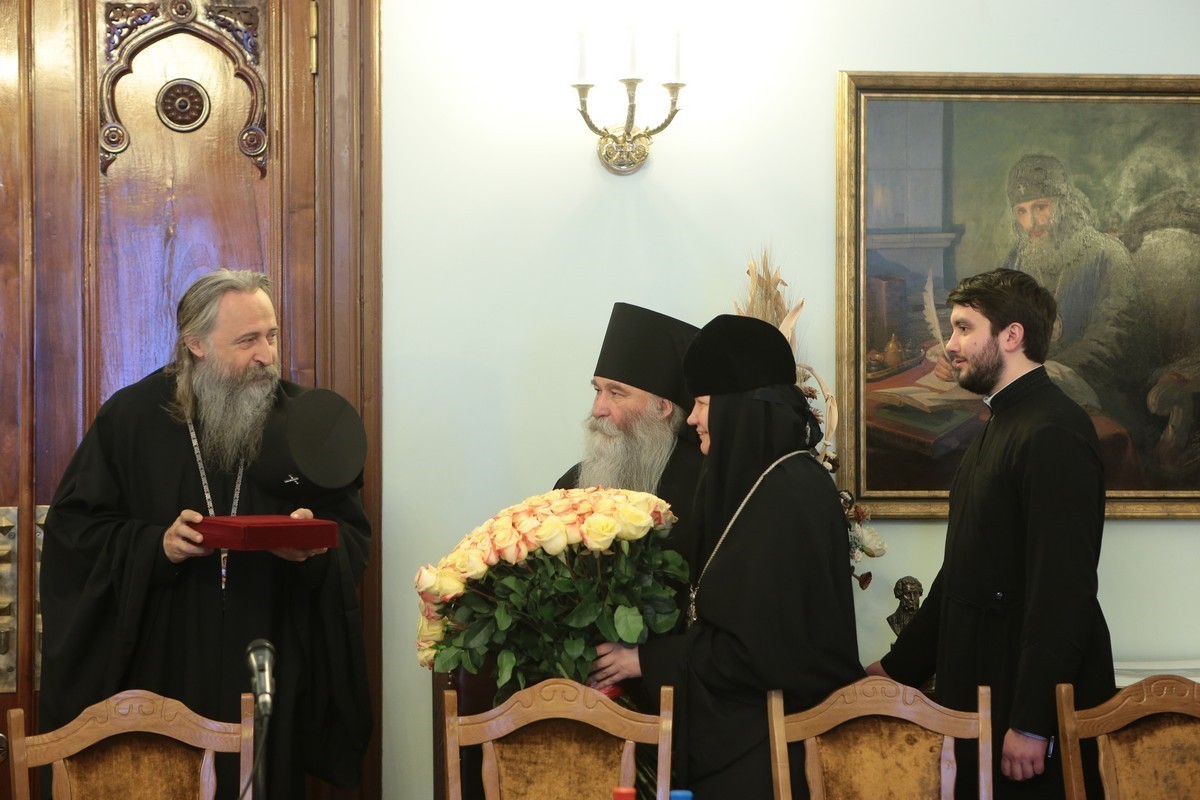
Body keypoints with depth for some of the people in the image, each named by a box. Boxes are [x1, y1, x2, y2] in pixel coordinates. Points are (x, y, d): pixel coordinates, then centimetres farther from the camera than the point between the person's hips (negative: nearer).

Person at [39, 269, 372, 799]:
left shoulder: (303, 417, 4)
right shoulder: (131, 417, 0)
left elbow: (352, 532, 7)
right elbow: (73, 527, -1)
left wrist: (317, 547, -16)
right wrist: (156, 546, -16)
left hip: (270, 673, 1)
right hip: (160, 671, -1)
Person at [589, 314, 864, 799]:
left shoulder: (785, 497, -20)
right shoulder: (761, 478, 10)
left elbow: (758, 648, -22)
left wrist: (647, 660, -14)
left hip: (769, 745, -9)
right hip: (749, 729, 9)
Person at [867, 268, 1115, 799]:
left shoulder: (1053, 432, -16)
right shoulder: (1001, 426, 16)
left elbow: (1062, 586, -22)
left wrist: (1032, 722, -23)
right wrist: (898, 666, 18)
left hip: (1034, 696, -9)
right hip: (981, 692, 9)